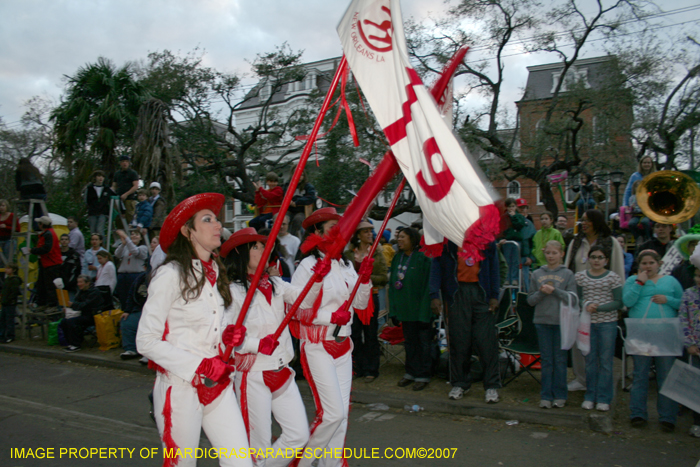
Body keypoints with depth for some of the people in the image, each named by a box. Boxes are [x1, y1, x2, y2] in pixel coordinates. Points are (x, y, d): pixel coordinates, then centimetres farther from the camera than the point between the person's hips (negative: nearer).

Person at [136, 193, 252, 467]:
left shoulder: (215, 273, 10)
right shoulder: (171, 275, -11)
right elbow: (146, 342, -13)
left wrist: (229, 338, 0)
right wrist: (200, 366, -17)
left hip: (218, 385, 6)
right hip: (181, 387, -6)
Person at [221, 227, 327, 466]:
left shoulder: (275, 284, 8)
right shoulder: (232, 290, -10)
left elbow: (304, 299, -3)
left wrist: (318, 277, -18)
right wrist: (259, 344, -19)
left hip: (283, 373, 6)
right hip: (253, 376, -6)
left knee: (299, 435, 9)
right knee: (259, 446, 5)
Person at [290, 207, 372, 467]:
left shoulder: (345, 266, 9)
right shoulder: (308, 265, -11)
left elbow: (360, 303, 10)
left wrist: (364, 279, -6)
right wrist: (331, 316, -19)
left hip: (343, 345, 7)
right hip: (318, 347, -7)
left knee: (342, 412, 10)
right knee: (332, 412, -7)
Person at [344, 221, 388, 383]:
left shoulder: (377, 253, 3)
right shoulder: (348, 254, 6)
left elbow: (384, 278, -2)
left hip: (370, 295, -1)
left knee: (370, 334, 3)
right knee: (355, 333, 5)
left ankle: (371, 370, 13)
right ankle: (358, 368, 17)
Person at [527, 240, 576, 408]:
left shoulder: (568, 274, 2)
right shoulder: (537, 274, 8)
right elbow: (530, 300, 6)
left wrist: (555, 291, -17)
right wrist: (541, 292, -11)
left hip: (561, 321, -2)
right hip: (542, 321, 2)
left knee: (560, 359, 5)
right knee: (546, 360, 6)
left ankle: (560, 395, 15)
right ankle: (546, 396, 11)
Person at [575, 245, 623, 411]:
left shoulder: (613, 277, -2)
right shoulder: (580, 277, 5)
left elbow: (619, 303, -5)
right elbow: (576, 298, 7)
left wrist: (599, 307, -17)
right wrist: (585, 305, -14)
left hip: (608, 323, -2)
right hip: (588, 323, 2)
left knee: (606, 360, 3)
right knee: (590, 359, 9)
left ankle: (604, 398, 13)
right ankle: (590, 396, 19)